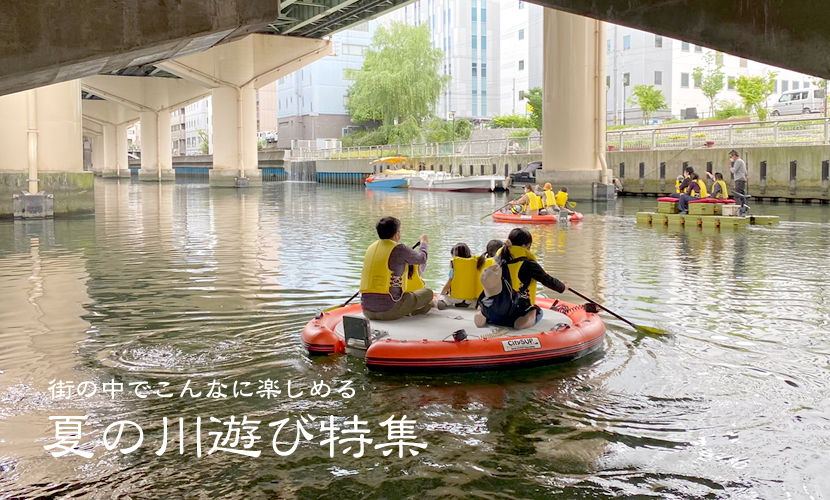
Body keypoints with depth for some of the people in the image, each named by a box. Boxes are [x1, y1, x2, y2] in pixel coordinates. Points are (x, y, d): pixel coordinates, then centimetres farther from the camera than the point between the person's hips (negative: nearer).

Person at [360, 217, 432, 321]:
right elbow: (422, 258, 11)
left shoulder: (371, 247, 12)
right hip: (389, 310, -8)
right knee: (428, 292, 9)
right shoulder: (399, 249, -8)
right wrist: (423, 242, 34)